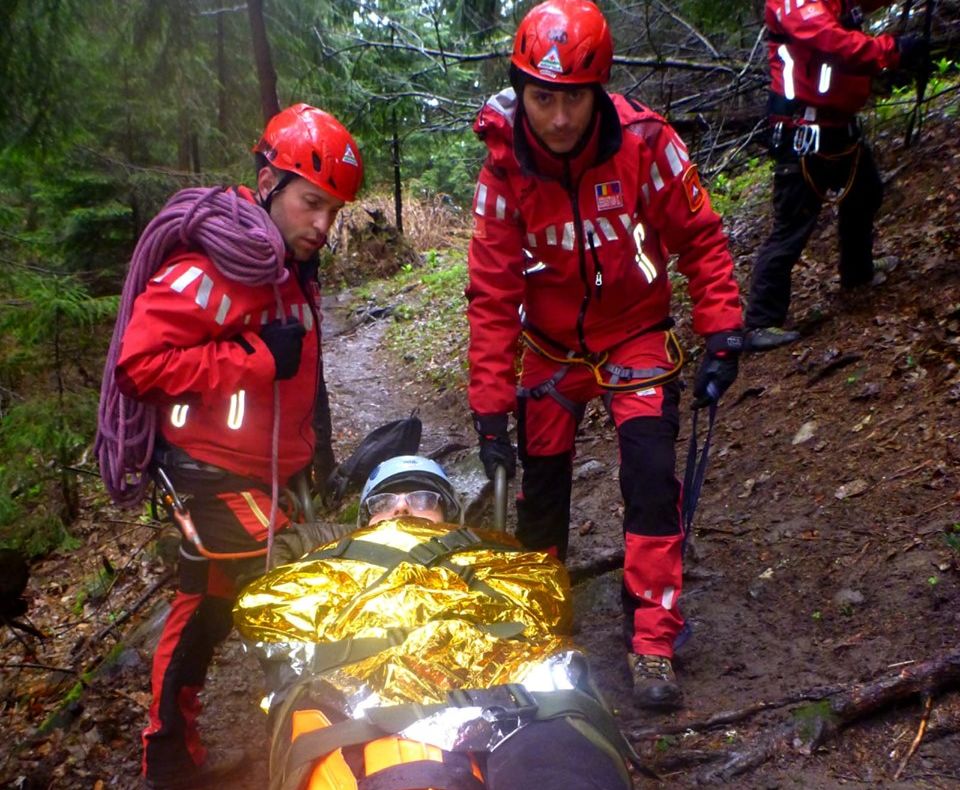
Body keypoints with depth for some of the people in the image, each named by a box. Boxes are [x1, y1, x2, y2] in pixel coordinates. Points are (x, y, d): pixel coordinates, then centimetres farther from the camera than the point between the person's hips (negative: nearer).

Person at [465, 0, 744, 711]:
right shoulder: (504, 169, -18)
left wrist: (722, 338, -16)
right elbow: (492, 298, -16)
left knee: (652, 479, -14)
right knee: (540, 484, 5)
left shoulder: (646, 142, -21)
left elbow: (701, 238, -9)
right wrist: (491, 413, -18)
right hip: (552, 348, 1)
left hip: (636, 338, -1)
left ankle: (652, 643, 1)